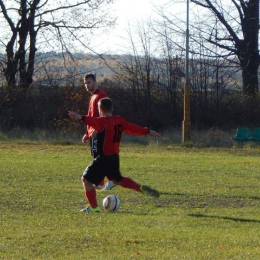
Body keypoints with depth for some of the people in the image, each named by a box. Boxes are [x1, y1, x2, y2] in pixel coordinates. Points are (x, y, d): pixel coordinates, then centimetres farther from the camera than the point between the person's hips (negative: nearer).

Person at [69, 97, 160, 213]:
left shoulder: (103, 121, -17)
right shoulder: (120, 120, 7)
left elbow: (93, 121, -39)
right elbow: (133, 128, 19)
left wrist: (81, 118, -58)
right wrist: (148, 132, 35)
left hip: (104, 158, -8)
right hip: (115, 157, 8)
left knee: (86, 179, 2)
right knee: (117, 179, 29)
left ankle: (93, 207, 1)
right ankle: (142, 188, 19)